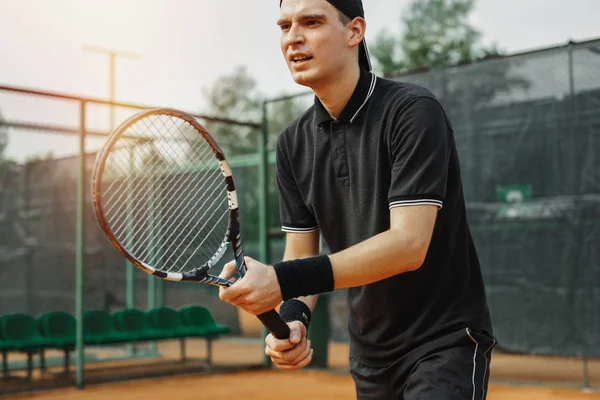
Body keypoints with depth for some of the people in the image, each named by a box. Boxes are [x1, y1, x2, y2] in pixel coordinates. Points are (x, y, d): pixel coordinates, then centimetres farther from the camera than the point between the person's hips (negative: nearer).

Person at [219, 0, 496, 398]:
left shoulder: (413, 110, -18)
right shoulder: (293, 143, 1)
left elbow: (408, 244, -26)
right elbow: (301, 252, 4)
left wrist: (284, 280, -32)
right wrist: (293, 315, -17)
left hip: (445, 342, -5)